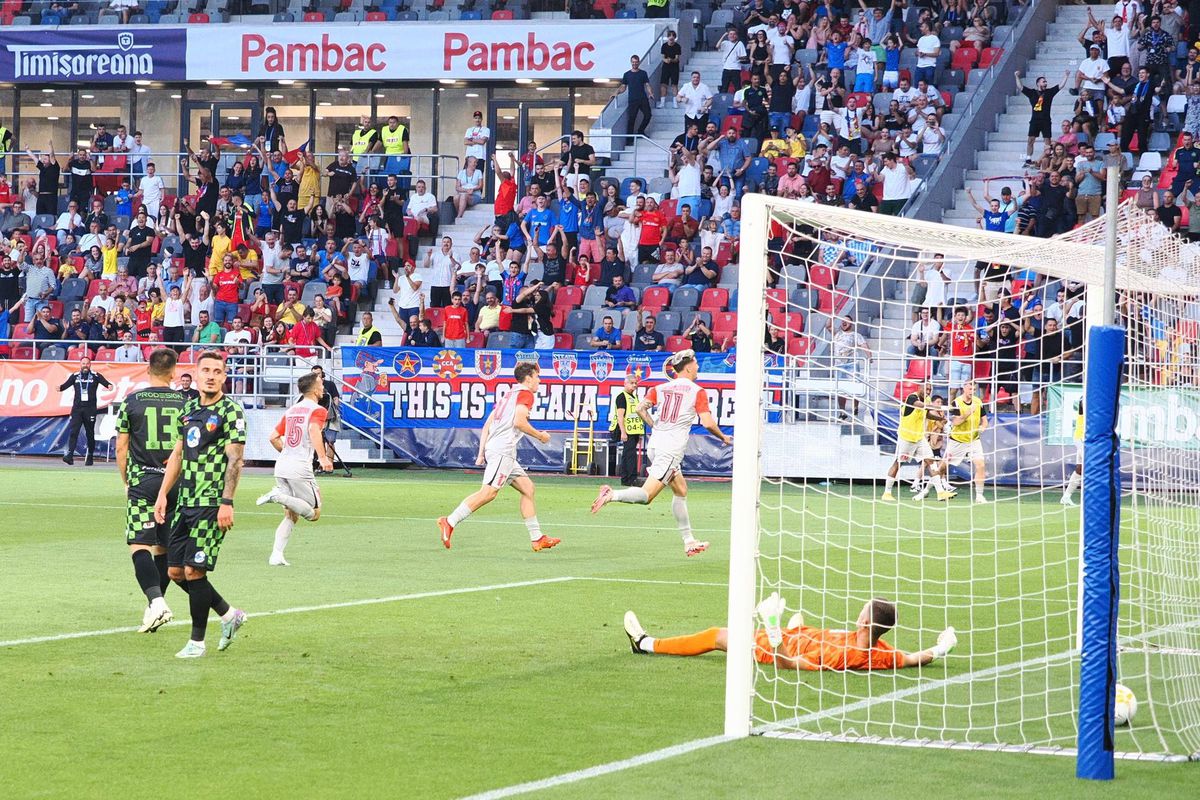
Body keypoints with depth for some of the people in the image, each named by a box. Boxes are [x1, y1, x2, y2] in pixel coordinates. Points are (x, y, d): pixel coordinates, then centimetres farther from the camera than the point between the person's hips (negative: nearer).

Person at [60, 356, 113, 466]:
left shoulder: (95, 376, 4)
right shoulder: (75, 376, 10)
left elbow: (105, 382, -7)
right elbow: (66, 384, -1)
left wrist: (109, 386, -30)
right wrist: (60, 388, -22)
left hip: (90, 409, -1)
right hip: (77, 408, 1)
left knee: (90, 433, 5)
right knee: (73, 431, -10)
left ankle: (90, 457, 16)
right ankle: (69, 455, -16)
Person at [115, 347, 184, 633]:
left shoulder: (132, 401, 0)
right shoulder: (185, 402, 3)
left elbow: (121, 447, 3)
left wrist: (126, 481, 15)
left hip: (142, 481, -2)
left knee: (140, 546, -6)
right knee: (163, 548, 12)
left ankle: (156, 601, -25)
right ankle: (154, 606, 15)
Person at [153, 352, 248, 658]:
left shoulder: (231, 411, -7)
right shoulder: (188, 409, 14)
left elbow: (235, 460, -12)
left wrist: (227, 502, -19)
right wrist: (163, 494, 15)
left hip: (211, 503, -8)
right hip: (185, 502, 8)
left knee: (194, 570, -9)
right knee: (176, 571, 8)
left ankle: (197, 642, 3)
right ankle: (229, 615, 24)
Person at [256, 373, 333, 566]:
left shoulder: (291, 411, 18)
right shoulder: (318, 410, -4)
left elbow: (273, 438, 18)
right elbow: (314, 430, -24)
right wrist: (322, 458, -33)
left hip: (281, 466, 7)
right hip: (300, 469, -7)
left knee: (291, 515, 14)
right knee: (314, 513, 1)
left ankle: (276, 555, 0)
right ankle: (278, 495, -18)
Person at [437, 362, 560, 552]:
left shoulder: (508, 396, 26)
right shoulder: (525, 394, -1)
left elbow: (487, 426, 22)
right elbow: (519, 421, -18)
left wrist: (481, 453, 20)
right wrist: (540, 435, -5)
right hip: (502, 450, -10)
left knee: (527, 487, 10)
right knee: (488, 492, -18)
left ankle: (537, 538, 7)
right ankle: (450, 522, -24)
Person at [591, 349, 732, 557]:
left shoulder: (661, 389, 11)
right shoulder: (698, 391, -4)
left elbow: (640, 409, 2)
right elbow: (707, 423, -10)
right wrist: (723, 438, 8)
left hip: (655, 445, 7)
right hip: (672, 450, -7)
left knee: (681, 490, 20)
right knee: (646, 495, -13)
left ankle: (689, 542, 24)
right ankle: (612, 495, -36)